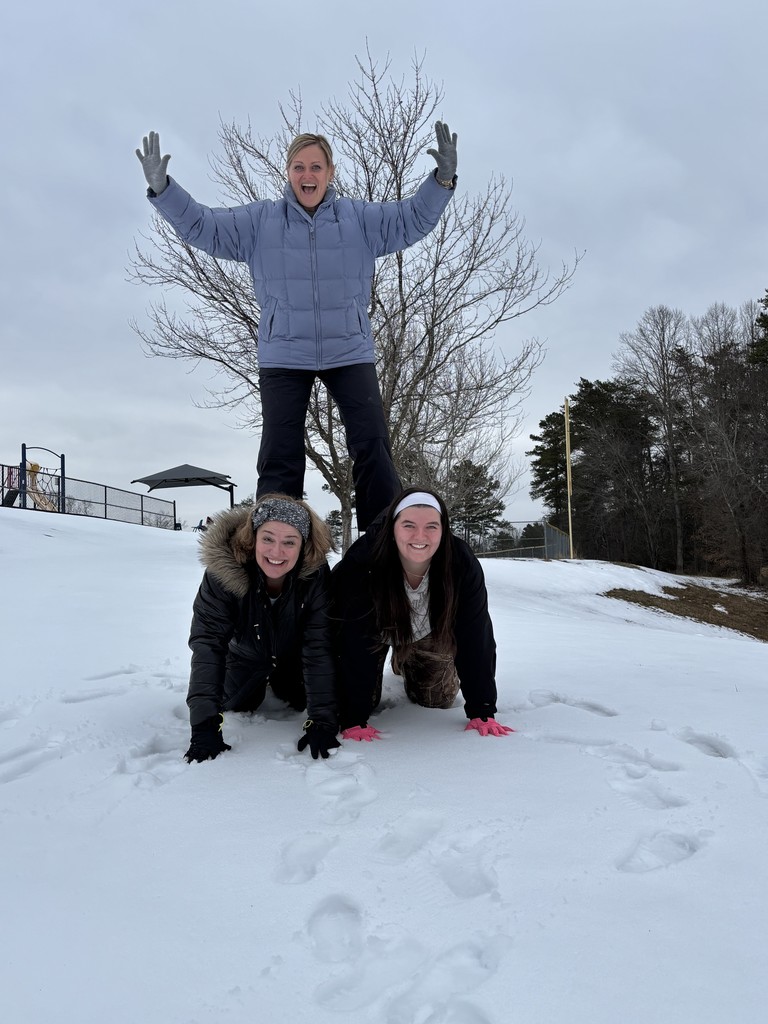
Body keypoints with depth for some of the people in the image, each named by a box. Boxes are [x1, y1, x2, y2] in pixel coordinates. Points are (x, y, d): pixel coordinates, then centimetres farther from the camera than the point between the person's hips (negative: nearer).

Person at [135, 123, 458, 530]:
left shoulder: (360, 218, 7)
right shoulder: (258, 220, 6)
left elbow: (412, 220, 5)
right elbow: (200, 226, 5)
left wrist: (441, 180, -11)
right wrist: (162, 189, -8)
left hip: (350, 353, 1)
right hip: (283, 357, 0)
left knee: (373, 450, -3)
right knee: (280, 459, 1)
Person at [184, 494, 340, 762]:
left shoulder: (316, 574, -36)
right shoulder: (223, 569, -38)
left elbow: (320, 648, -34)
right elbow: (207, 643, -38)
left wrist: (322, 721, -39)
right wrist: (204, 724, -45)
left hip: (293, 658, 0)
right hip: (247, 657, 0)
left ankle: (280, 686, 39)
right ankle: (261, 687, 38)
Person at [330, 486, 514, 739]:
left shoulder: (462, 564, -33)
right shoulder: (363, 563, -39)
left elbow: (475, 639, -27)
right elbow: (355, 645, -38)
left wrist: (482, 712, -28)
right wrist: (354, 720, -39)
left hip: (430, 632, 2)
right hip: (377, 630, -2)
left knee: (440, 699, 8)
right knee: (366, 699, -1)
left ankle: (408, 665, 39)